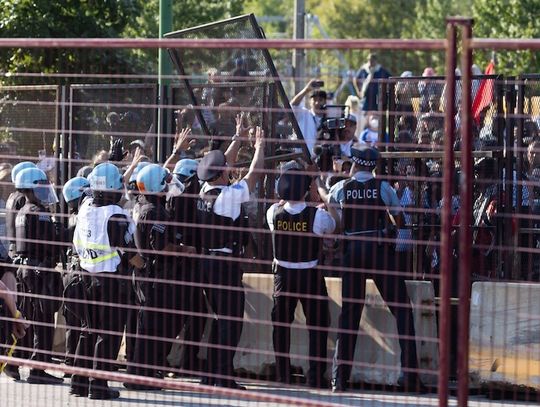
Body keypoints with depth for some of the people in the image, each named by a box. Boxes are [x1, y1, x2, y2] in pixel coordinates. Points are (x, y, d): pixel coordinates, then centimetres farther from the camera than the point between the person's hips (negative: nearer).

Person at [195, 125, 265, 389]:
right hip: (226, 264, -8)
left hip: (206, 262, 8)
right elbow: (254, 174, -5)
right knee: (230, 321, -4)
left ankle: (211, 375, 18)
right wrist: (260, 146, 11)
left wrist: (237, 139, 29)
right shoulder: (229, 196, -15)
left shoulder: (204, 193, 6)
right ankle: (223, 377, -7)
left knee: (222, 318, 17)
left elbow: (224, 163, 20)